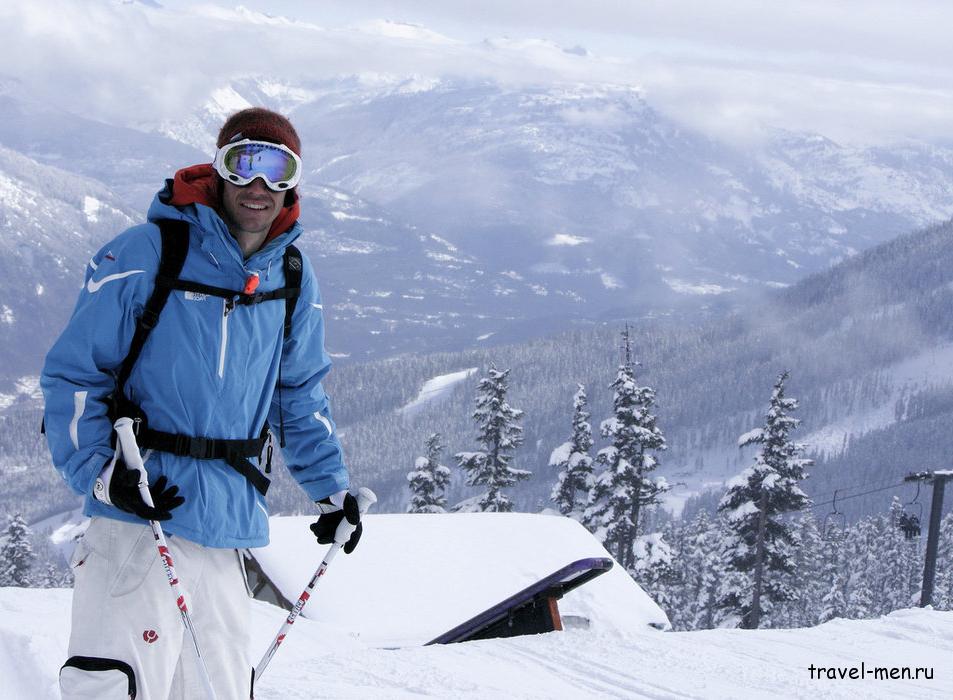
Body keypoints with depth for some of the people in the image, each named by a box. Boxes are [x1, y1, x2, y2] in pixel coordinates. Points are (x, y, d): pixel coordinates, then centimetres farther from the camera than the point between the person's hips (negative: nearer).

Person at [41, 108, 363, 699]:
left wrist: (331, 487, 20)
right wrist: (101, 473, -17)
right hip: (140, 515, -6)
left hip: (231, 520, 6)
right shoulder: (148, 255, -6)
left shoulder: (293, 280, 11)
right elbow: (72, 374, -4)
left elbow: (300, 397, 25)